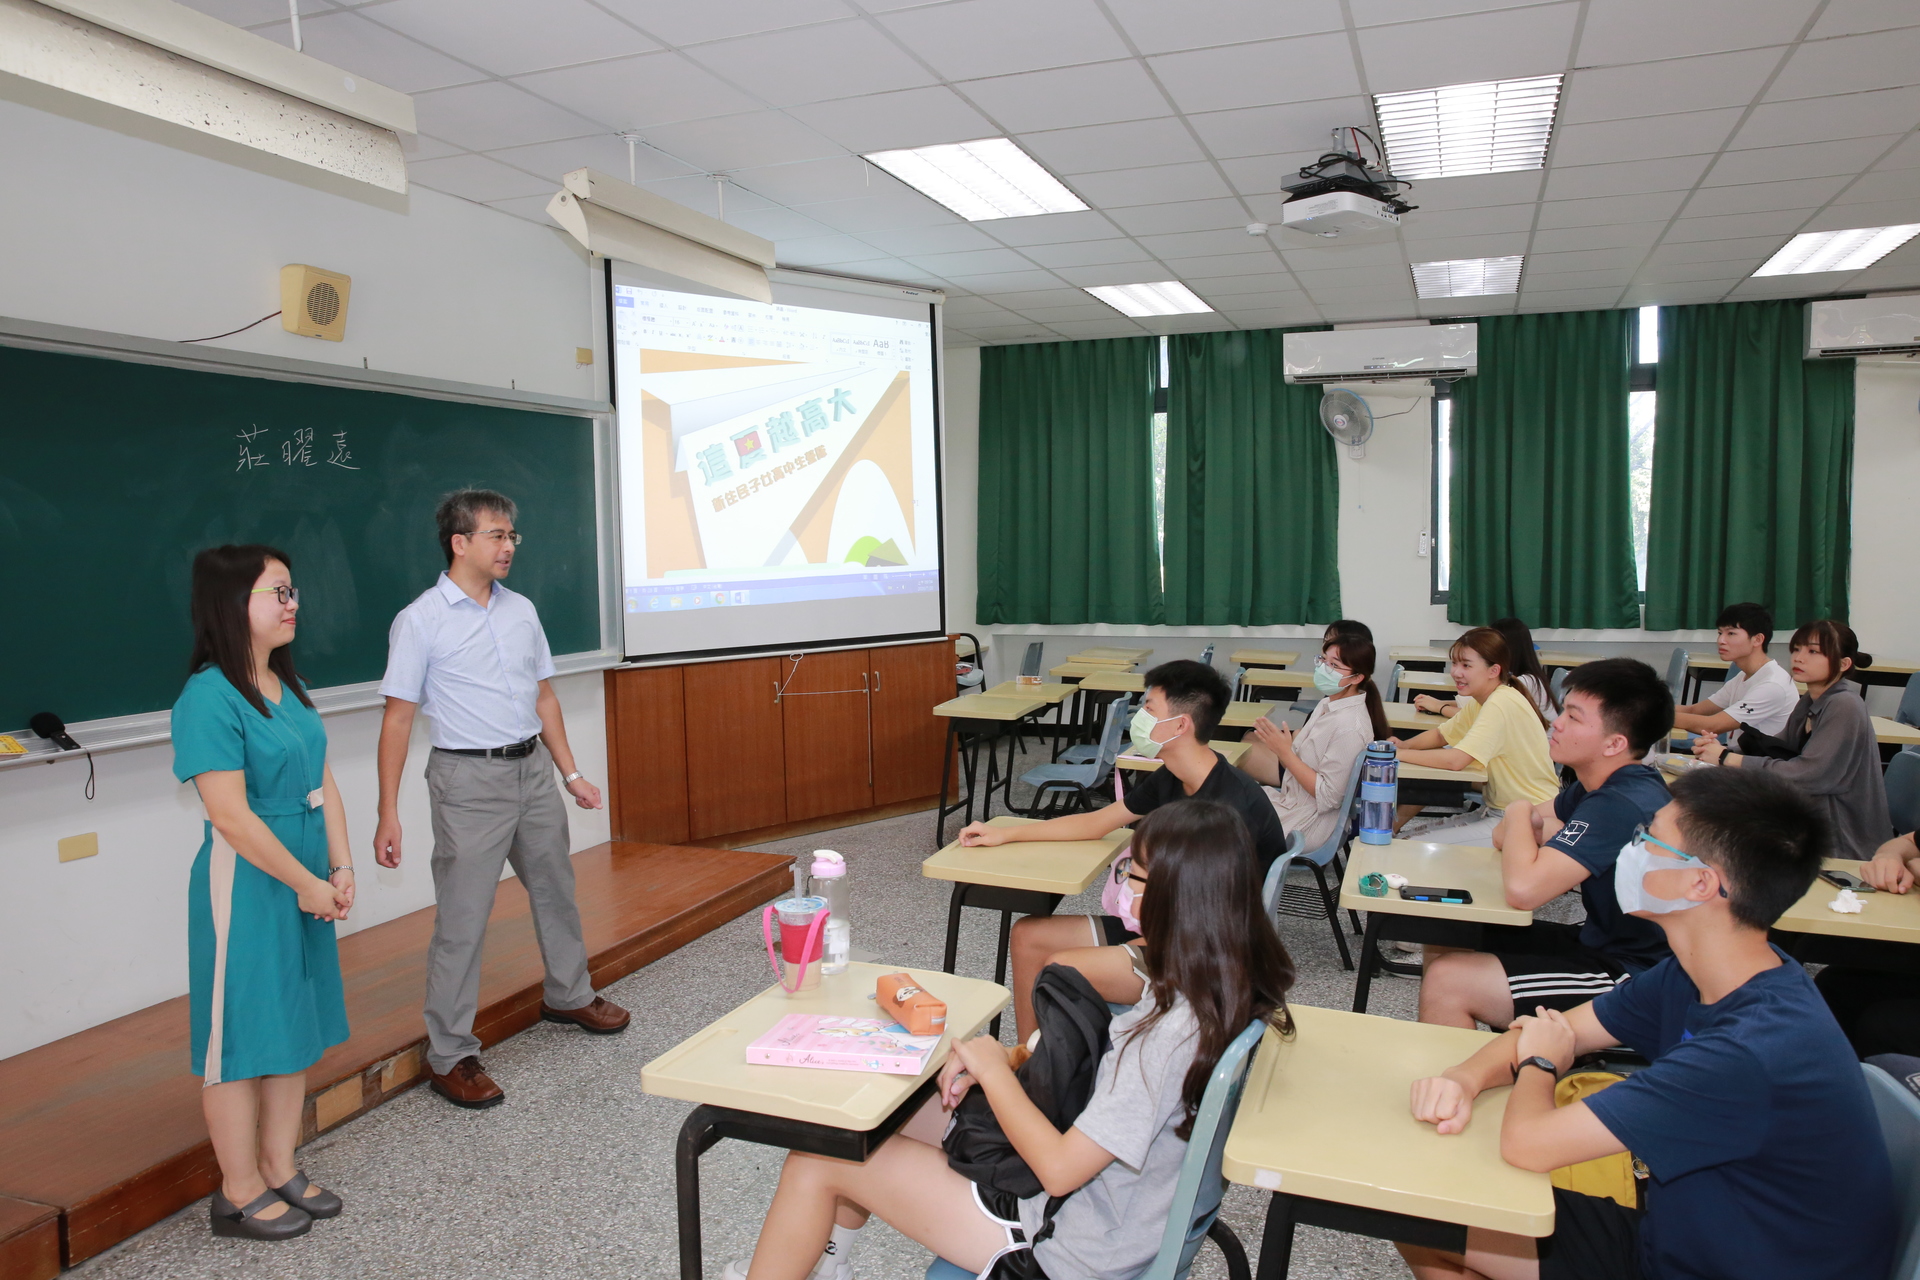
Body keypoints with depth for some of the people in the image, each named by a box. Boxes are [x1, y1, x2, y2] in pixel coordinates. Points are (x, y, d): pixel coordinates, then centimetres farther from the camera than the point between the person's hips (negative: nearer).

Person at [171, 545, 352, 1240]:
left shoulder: (289, 686, 7)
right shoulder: (209, 698, -18)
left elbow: (323, 784, 10)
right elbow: (231, 816, -21)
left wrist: (340, 868, 2)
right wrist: (306, 883, -15)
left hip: (305, 885, 8)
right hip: (246, 889, -8)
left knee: (294, 1027, 17)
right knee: (241, 1036, 5)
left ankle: (280, 1170, 32)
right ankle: (239, 1194, 21)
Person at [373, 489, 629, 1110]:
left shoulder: (521, 610, 9)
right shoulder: (420, 621, -8)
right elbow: (398, 717, -10)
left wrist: (570, 773, 14)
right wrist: (388, 814, -12)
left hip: (532, 770, 6)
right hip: (469, 780, -6)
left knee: (556, 890, 19)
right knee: (462, 919, -2)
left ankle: (568, 995, 41)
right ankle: (450, 1056, 10)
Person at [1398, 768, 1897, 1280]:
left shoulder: (1755, 1054, -34)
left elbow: (1525, 1143, -33)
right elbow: (1555, 1028, 5)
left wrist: (1538, 1061, -10)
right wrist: (1465, 1077, -17)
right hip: (1672, 1238, 7)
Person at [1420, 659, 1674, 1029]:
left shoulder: (1622, 805, -27)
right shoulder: (1599, 785, 5)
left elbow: (1524, 889, -35)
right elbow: (1503, 836, 14)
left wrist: (1519, 814, -15)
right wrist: (1533, 826, -11)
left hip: (1628, 974, -10)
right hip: (1597, 941, 10)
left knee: (1445, 983, -20)